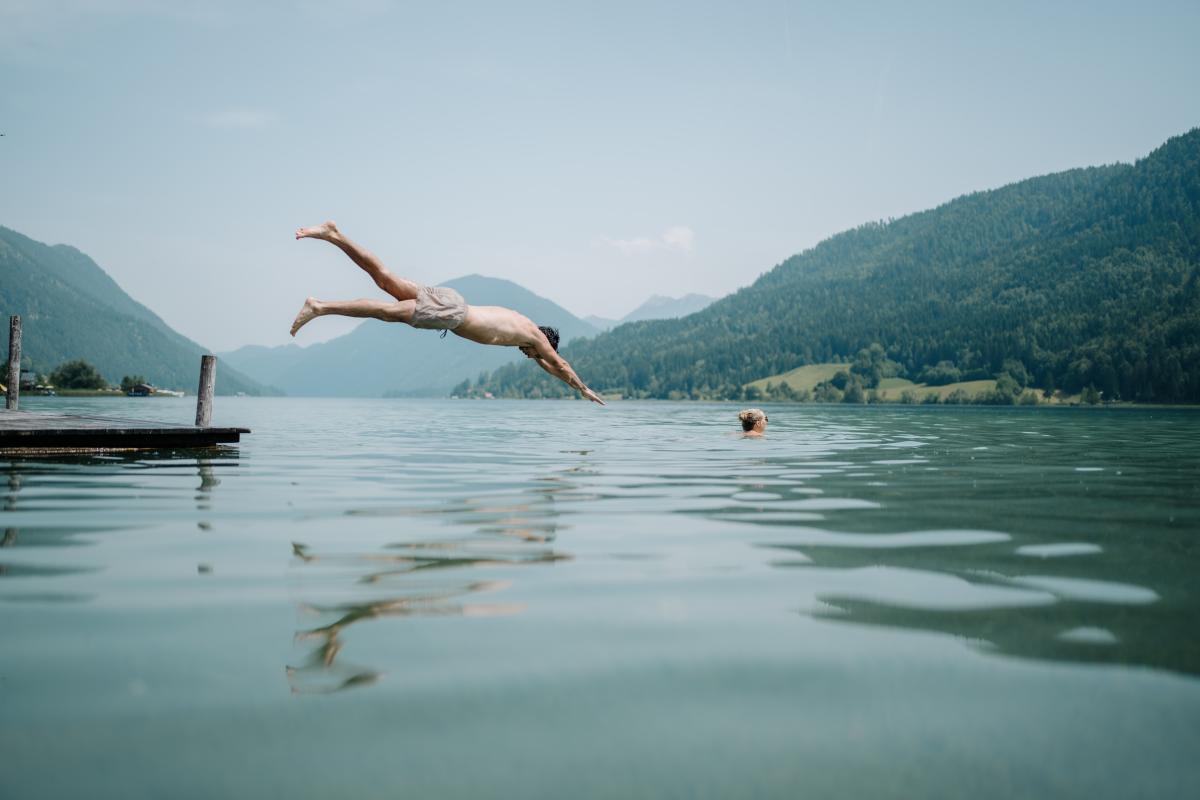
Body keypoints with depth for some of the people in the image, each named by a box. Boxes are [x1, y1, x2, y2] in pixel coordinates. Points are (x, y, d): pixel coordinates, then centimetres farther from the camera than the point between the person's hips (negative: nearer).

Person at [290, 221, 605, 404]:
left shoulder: (520, 324, 30)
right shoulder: (534, 335, 9)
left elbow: (546, 366, 45)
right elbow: (560, 363, 16)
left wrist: (572, 383, 50)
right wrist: (584, 389, 28)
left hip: (447, 300, 8)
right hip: (451, 312, -8)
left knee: (384, 280, 2)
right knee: (388, 311, -19)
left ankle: (333, 235, -5)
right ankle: (320, 307, -30)